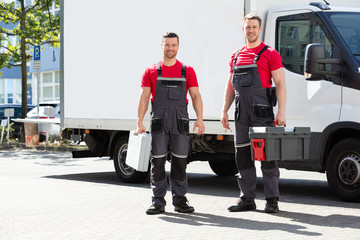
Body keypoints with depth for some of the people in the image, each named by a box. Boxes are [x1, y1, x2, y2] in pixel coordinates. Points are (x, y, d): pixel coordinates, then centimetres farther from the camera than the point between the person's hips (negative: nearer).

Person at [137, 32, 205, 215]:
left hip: (180, 123, 1)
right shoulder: (151, 71, 9)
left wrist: (199, 119, -8)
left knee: (180, 162, 4)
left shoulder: (187, 71, 10)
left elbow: (196, 96, 5)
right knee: (157, 162, -1)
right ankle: (158, 202, 6)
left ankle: (180, 200, 12)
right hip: (158, 123, -1)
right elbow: (144, 98, 4)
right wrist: (139, 122, -5)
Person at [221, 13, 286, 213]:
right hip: (241, 113, 6)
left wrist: (281, 112, -14)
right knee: (242, 155, 7)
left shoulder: (270, 54, 0)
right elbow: (230, 87, 22)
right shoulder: (236, 57, 17)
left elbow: (280, 84, -5)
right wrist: (225, 111, 14)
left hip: (262, 111, -6)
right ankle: (247, 199, 15)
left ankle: (272, 199, 2)